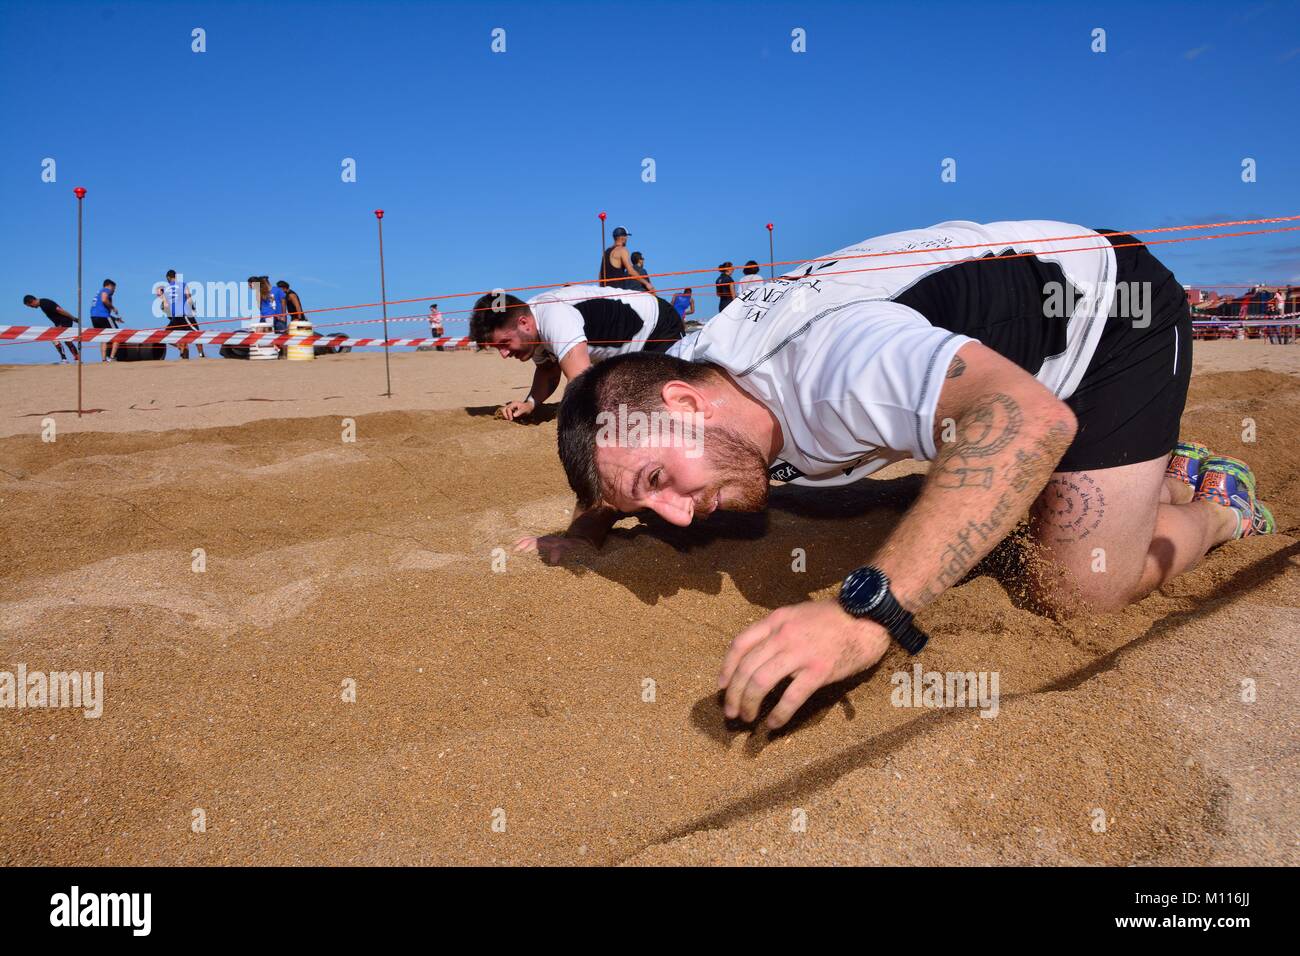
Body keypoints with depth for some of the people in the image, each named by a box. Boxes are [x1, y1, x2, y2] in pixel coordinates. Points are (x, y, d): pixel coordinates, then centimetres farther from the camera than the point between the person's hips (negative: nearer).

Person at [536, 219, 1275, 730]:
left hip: (1115, 306, -7)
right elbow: (615, 460, 11)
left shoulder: (829, 359, -40)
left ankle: (1216, 508, 12)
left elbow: (1031, 416, -54)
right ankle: (1162, 470, 31)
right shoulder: (691, 365, -12)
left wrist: (869, 610, -60)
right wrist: (584, 532, -4)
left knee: (1076, 589, -17)